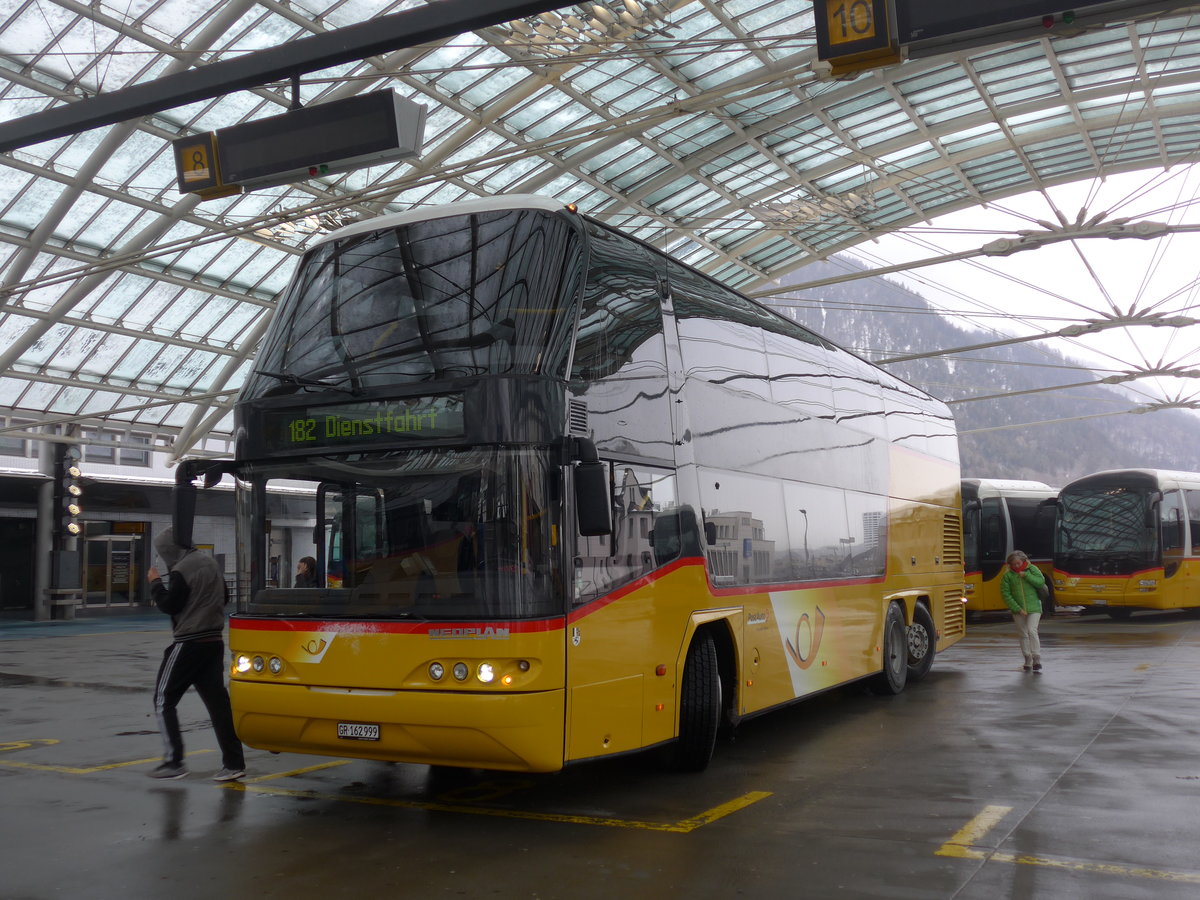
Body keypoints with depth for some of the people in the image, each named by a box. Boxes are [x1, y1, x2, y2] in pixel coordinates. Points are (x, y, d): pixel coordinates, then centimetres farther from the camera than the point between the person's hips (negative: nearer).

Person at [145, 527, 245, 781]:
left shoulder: (182, 570, -15)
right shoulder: (210, 563, 12)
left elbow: (169, 605, -12)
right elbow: (222, 597, 21)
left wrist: (155, 583, -1)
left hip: (189, 644, -8)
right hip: (214, 641, 8)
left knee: (164, 700, 5)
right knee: (217, 701, 7)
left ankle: (174, 761, 2)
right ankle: (234, 763, 5)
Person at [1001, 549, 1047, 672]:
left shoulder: (1032, 569, 1)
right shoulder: (1007, 575, -1)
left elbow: (1041, 581, -10)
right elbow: (1005, 594, -4)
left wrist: (1026, 576, -17)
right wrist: (1017, 609, -9)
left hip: (1033, 608, -2)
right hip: (1018, 610, 2)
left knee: (1032, 631, -17)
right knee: (1023, 635, 7)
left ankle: (1037, 659, -12)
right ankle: (1028, 661, 17)